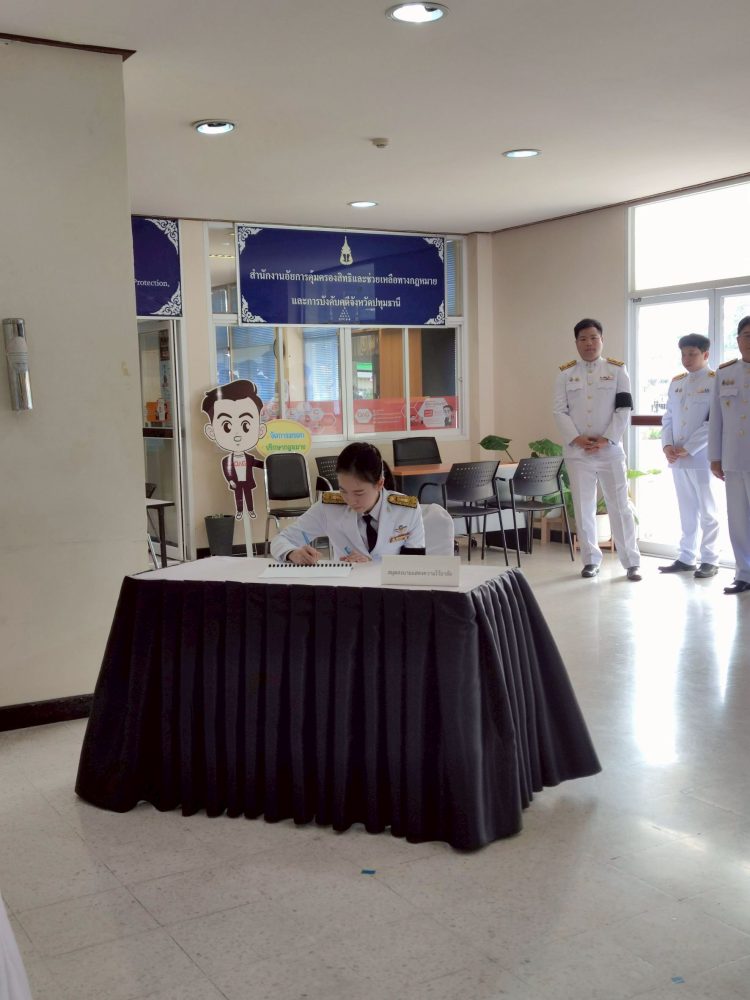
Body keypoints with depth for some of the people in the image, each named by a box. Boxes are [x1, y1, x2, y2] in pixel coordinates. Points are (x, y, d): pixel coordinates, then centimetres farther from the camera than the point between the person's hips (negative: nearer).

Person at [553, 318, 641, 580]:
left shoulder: (617, 370, 3)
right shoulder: (566, 373, 6)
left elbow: (624, 409, -2)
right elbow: (560, 411, 0)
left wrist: (606, 439, -13)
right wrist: (576, 438, -13)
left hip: (610, 450, -1)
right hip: (577, 452, 1)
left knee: (620, 506, 0)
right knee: (583, 508, 6)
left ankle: (631, 562, 7)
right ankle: (591, 560, 18)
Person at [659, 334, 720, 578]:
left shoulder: (715, 381, -5)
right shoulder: (676, 382, 13)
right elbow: (668, 417, 13)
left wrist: (689, 448, -16)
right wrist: (667, 445, -4)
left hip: (701, 456, -5)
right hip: (677, 457, 5)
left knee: (706, 510, 2)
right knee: (686, 510, 11)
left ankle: (710, 560, 10)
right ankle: (686, 558, 17)